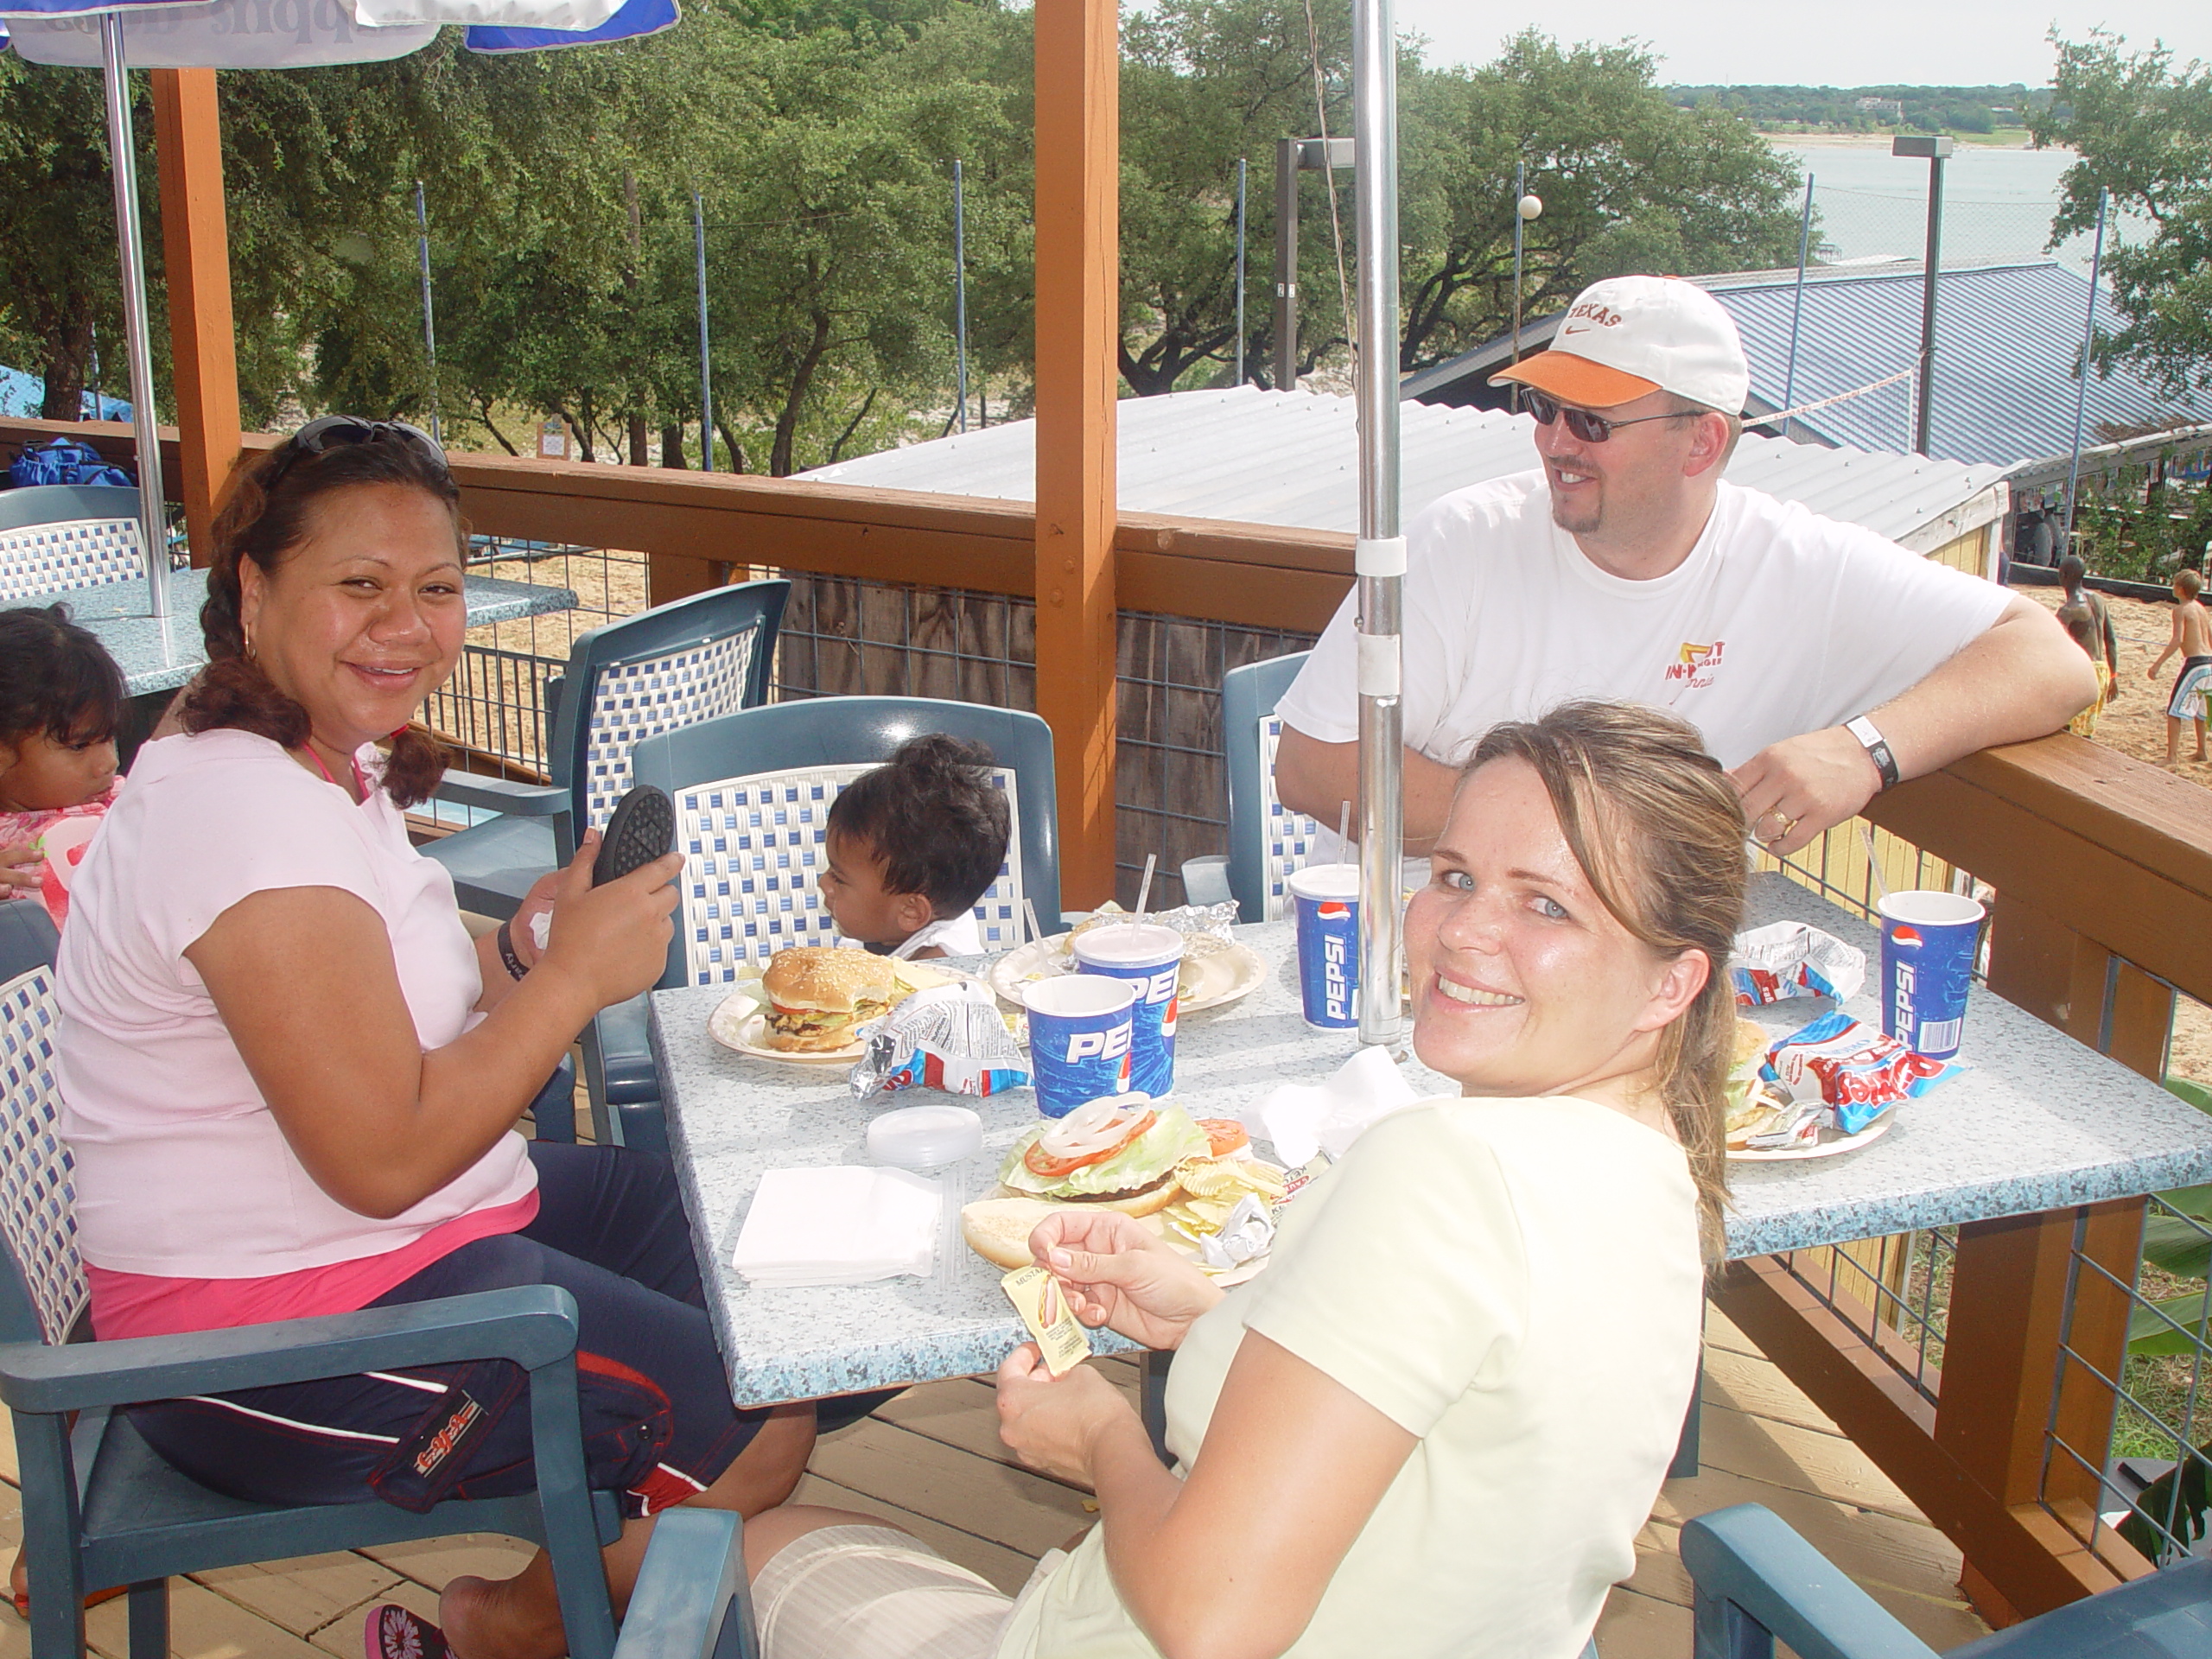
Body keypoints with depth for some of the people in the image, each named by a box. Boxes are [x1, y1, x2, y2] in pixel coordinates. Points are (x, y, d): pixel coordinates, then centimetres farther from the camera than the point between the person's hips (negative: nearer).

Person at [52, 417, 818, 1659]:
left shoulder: (331, 768, 8)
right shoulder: (248, 811, -24)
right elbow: (384, 1158, -27)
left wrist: (525, 947, -4)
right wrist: (575, 973, -19)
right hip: (281, 1357, -10)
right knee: (762, 1433, -11)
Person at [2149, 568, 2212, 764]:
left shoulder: (2181, 609, -10)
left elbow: (2177, 641, -20)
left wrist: (2158, 663, -21)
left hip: (2194, 663, -9)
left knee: (2174, 710, -6)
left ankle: (2172, 755, -12)